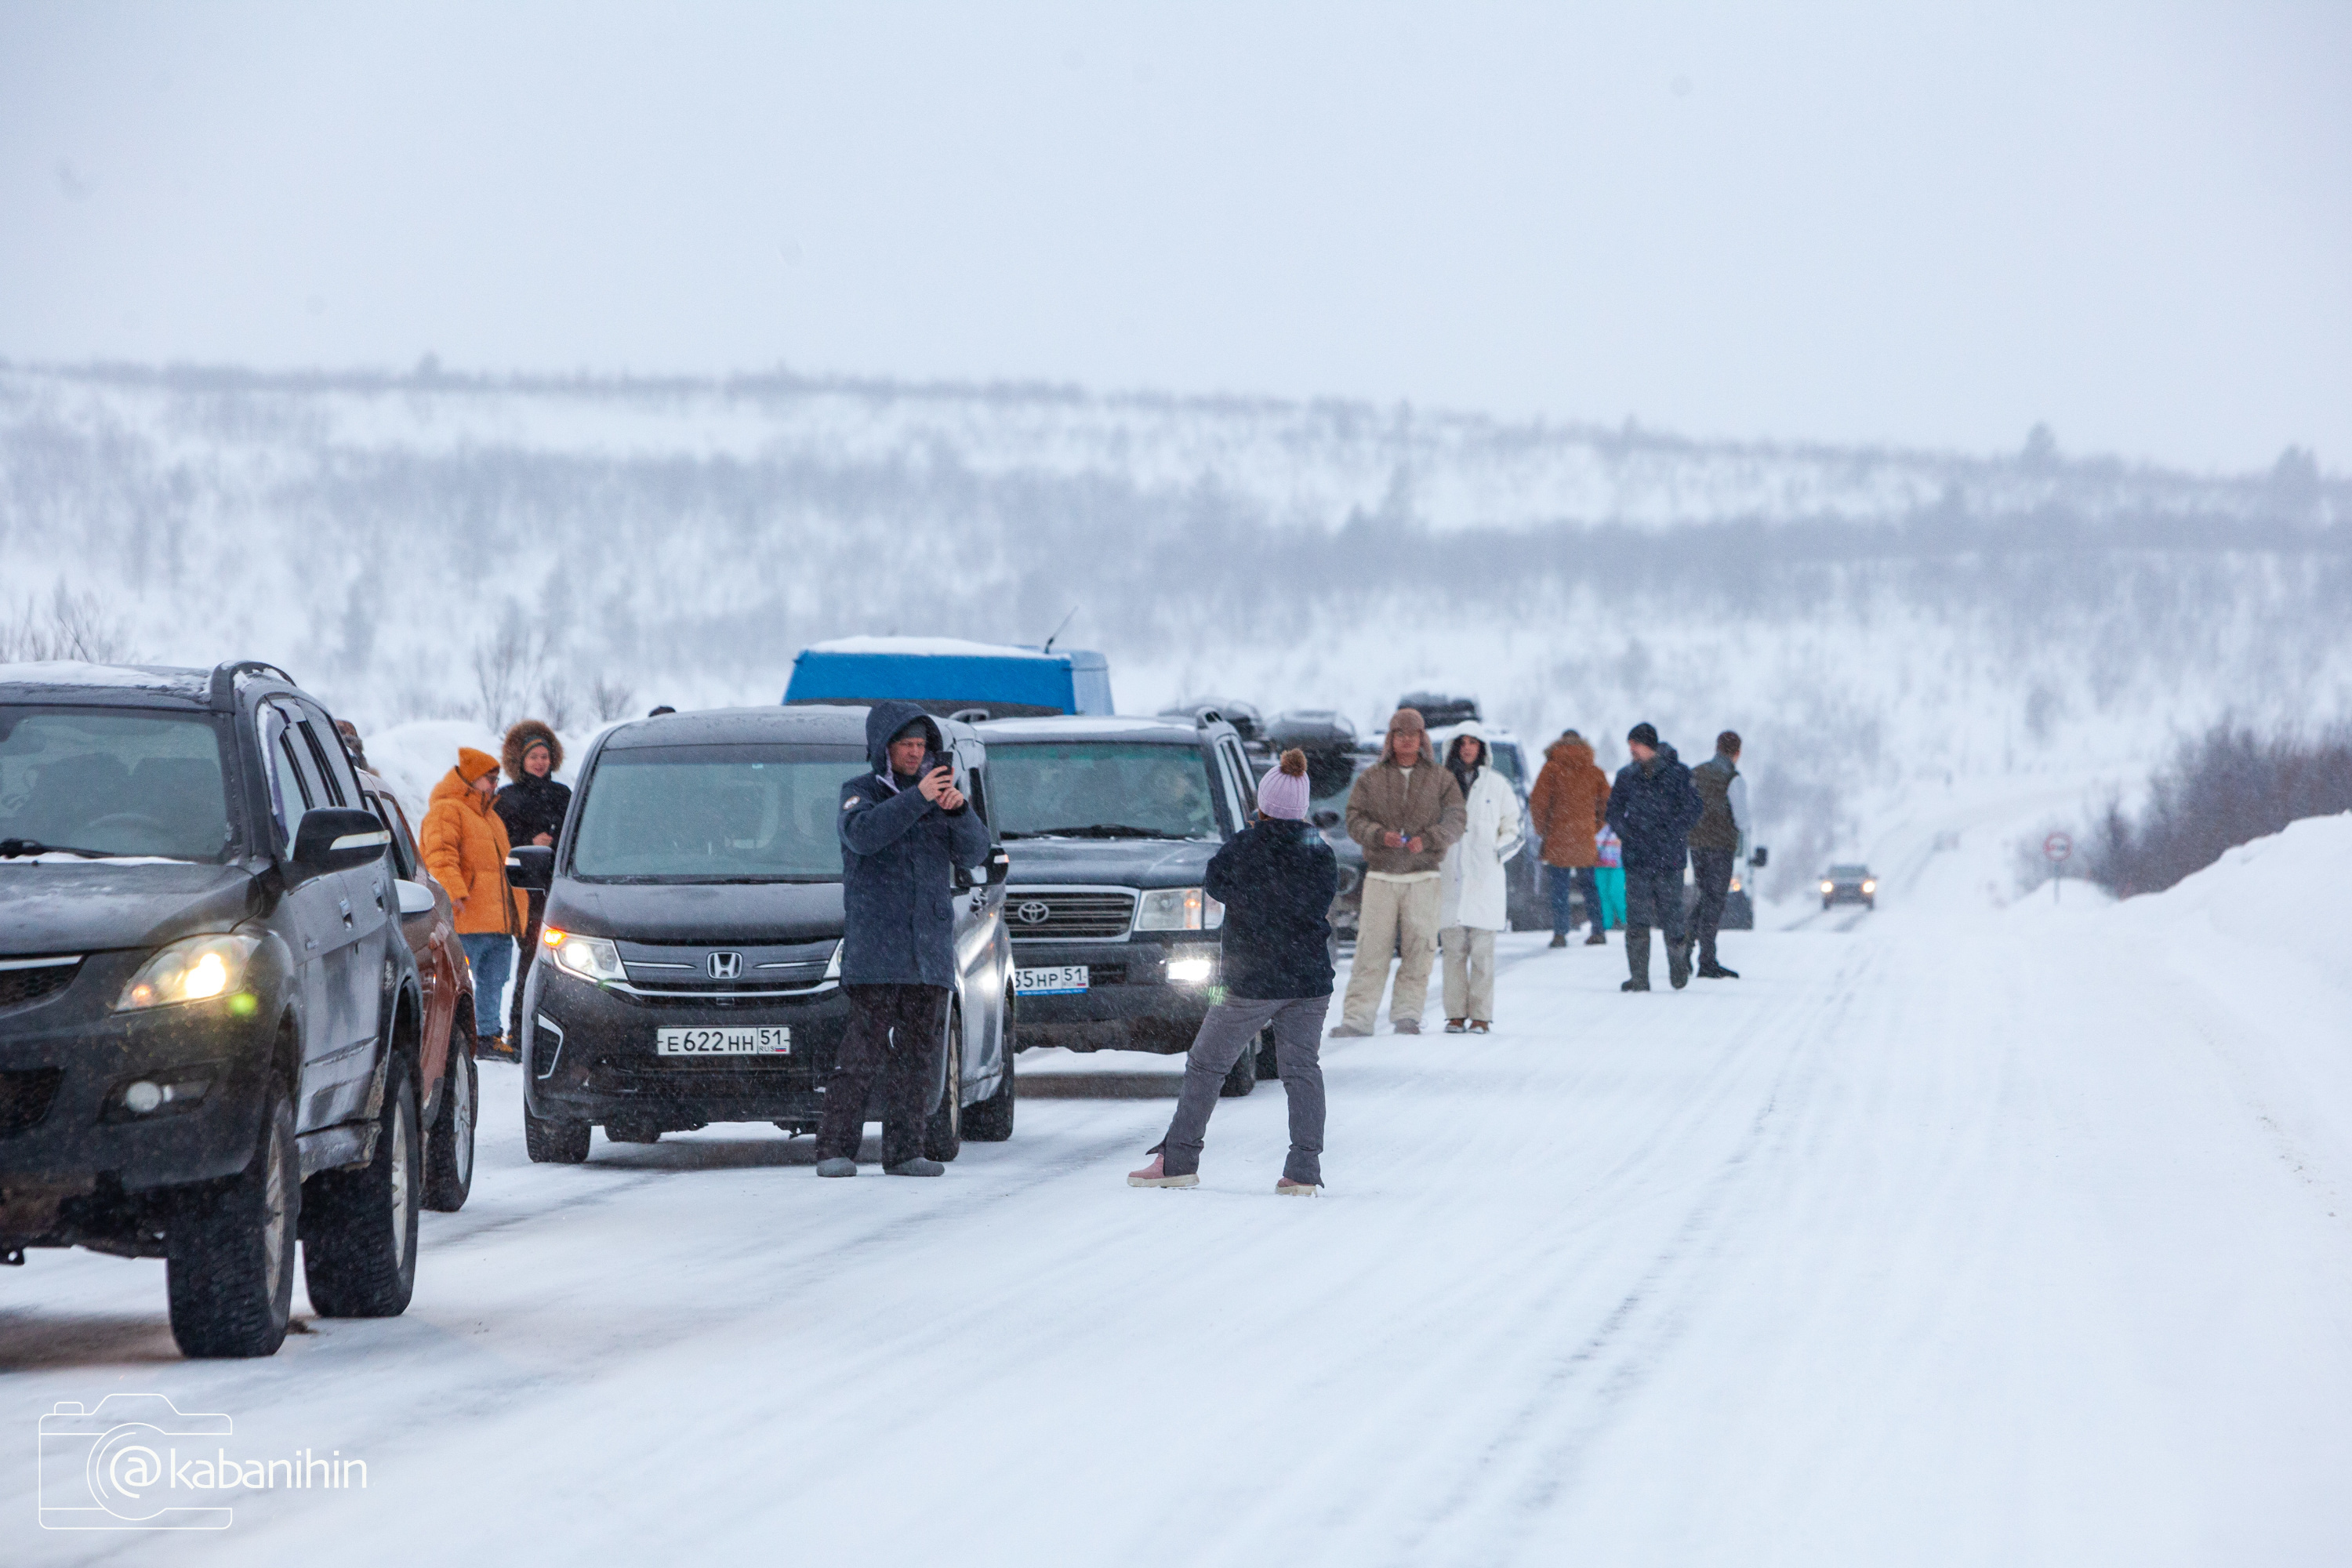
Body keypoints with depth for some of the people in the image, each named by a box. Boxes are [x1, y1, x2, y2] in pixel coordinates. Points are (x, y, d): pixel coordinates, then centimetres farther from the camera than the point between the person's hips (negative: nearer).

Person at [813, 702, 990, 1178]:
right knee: (867, 1045, -13)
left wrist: (960, 810, -14)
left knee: (921, 1049, 1)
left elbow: (974, 852, 5)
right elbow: (863, 834, -19)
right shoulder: (860, 793, 4)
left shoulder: (938, 793, 16)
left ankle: (904, 1150, 5)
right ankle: (835, 1148, -12)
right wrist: (918, 799, -28)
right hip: (874, 945, -5)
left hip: (930, 943, 5)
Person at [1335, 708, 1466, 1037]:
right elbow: (1355, 820, 4)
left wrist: (1427, 840, -17)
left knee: (1419, 949, -3)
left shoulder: (1441, 780, 9)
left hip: (1423, 878, 0)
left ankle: (1407, 1016, 6)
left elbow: (1454, 822, 1)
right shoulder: (1371, 779, 11)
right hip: (1380, 876, 0)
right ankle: (1356, 1019, -6)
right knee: (1371, 949, -6)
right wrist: (1380, 835, -16)